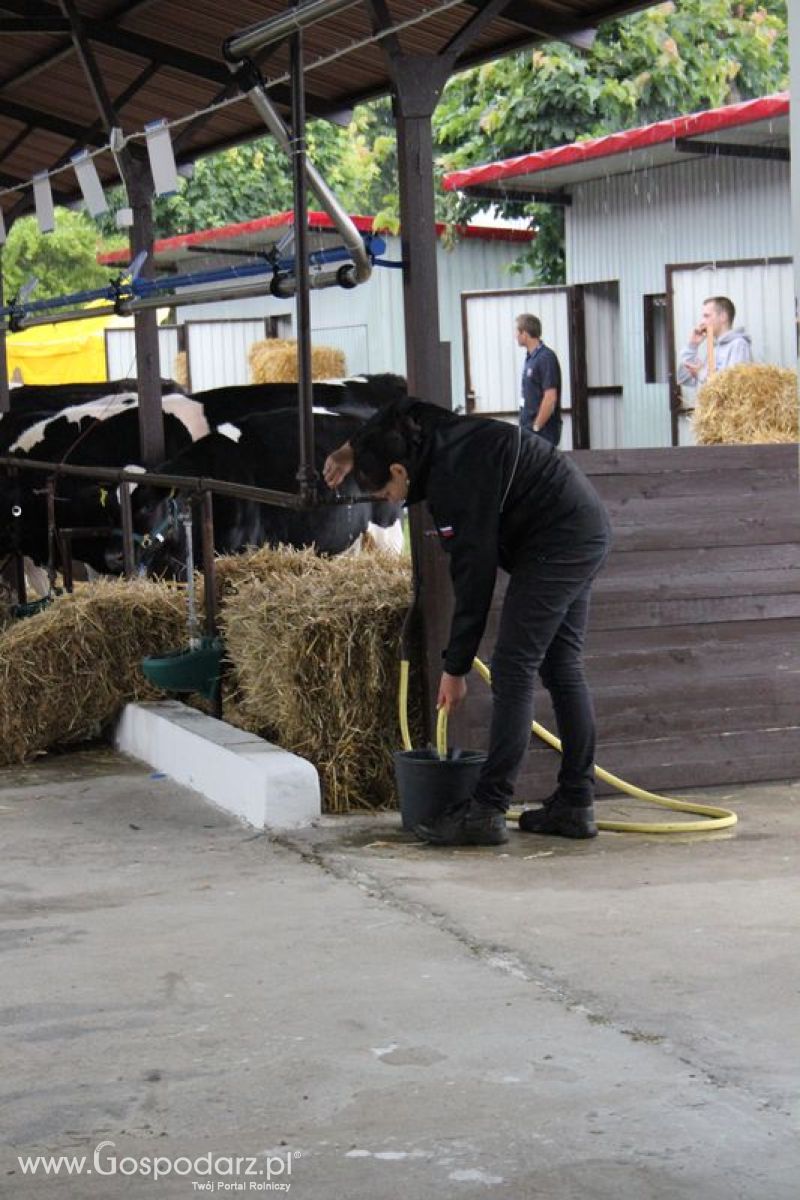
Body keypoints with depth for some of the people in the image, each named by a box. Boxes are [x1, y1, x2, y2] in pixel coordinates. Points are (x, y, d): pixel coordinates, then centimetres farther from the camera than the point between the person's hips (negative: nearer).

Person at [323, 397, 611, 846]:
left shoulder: (453, 482, -20)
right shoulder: (438, 436, 7)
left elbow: (474, 580, -17)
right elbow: (400, 414, 33)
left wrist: (456, 669, -10)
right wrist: (357, 448, 23)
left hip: (557, 539, -11)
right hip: (588, 530, 11)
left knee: (514, 670, -10)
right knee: (563, 668, 11)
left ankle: (488, 811, -12)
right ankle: (576, 805, 13)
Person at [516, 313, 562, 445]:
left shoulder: (546, 358, -15)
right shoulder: (530, 357, 13)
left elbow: (550, 398, -20)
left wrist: (536, 427, -17)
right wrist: (527, 426, 16)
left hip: (543, 431, -9)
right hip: (528, 429, 9)